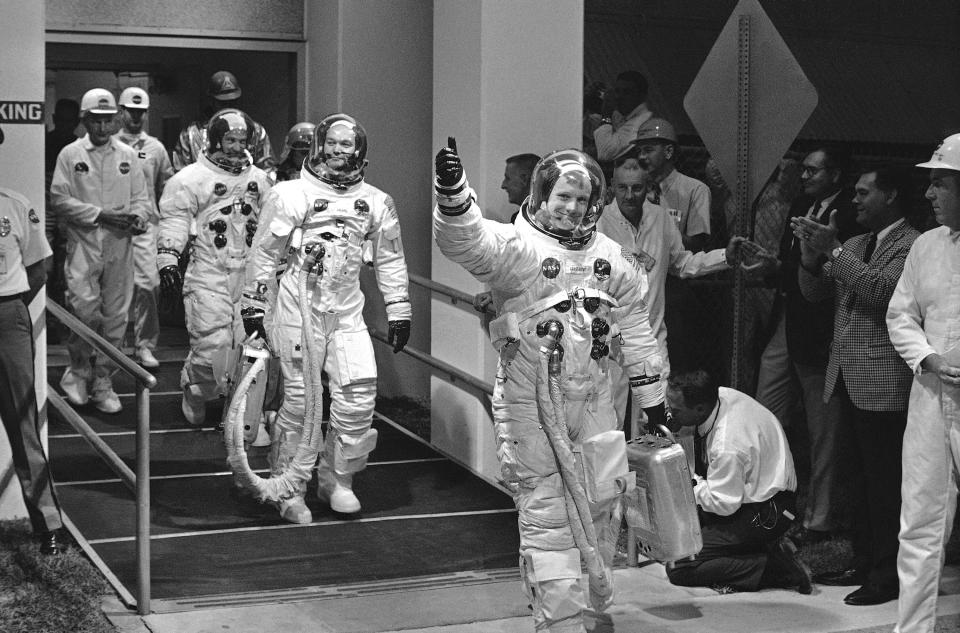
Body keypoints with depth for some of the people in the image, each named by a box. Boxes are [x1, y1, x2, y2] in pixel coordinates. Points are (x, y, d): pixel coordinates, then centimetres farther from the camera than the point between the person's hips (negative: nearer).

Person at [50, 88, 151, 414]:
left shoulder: (128, 155, 11)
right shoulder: (70, 154, 2)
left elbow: (142, 197, 12)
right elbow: (59, 199, -4)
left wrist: (138, 216, -11)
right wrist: (100, 214, -13)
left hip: (119, 246, 3)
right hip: (83, 243, -3)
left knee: (115, 315, 4)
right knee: (84, 308, -14)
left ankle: (102, 380, 17)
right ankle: (79, 370, 8)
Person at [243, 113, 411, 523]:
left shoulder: (375, 202, 8)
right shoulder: (292, 194, -3)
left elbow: (390, 259, 15)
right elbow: (264, 252, 1)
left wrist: (399, 313, 12)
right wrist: (253, 307, 1)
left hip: (347, 311, 3)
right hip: (299, 307, -3)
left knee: (359, 394, -7)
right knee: (300, 398, -3)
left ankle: (337, 480, 11)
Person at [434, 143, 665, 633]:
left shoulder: (607, 254, 8)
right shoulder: (515, 245, -10)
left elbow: (633, 321, 16)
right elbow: (464, 240, -30)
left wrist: (650, 393, 18)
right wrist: (452, 189, -49)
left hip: (592, 399, 5)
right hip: (529, 404, -5)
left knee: (600, 502, 15)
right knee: (545, 514, -3)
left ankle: (595, 593, 36)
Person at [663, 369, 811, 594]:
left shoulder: (727, 445, -33)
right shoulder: (719, 396, -8)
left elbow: (724, 505, -21)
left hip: (765, 514, -10)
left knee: (679, 567, -13)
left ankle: (776, 566, -10)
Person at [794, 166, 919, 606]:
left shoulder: (912, 246, -10)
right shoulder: (853, 245, 15)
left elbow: (882, 290, -24)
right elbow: (813, 293, 12)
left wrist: (833, 251, -21)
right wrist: (812, 256, -6)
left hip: (883, 383, -8)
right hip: (848, 379, 8)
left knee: (884, 482, -4)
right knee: (859, 479, 15)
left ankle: (888, 577, 3)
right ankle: (864, 562, 25)